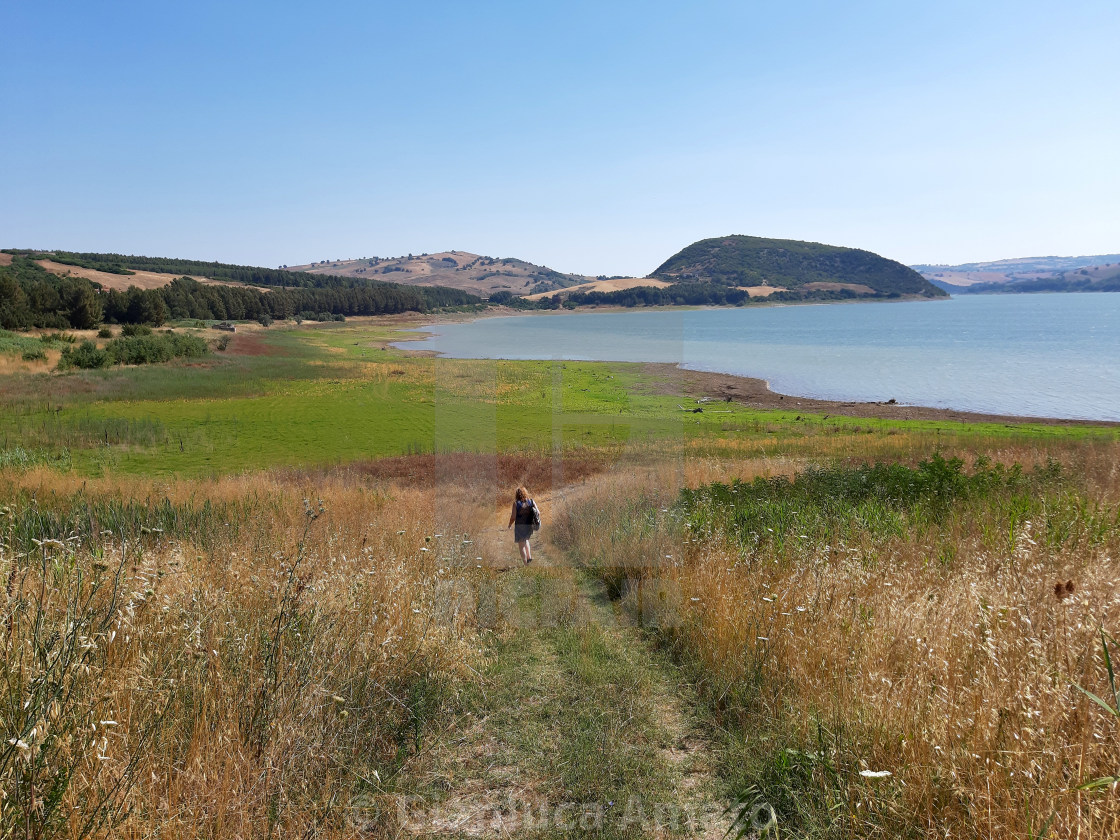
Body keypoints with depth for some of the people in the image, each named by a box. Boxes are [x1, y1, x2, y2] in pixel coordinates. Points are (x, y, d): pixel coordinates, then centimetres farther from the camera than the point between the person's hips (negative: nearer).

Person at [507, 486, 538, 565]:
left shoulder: (516, 503, -11)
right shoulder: (531, 501, -2)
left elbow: (513, 517, -12)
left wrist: (509, 526, 4)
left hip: (519, 526, -4)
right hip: (529, 525, 4)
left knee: (521, 545, 8)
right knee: (526, 540, 31)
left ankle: (526, 564, 8)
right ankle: (529, 556, 16)